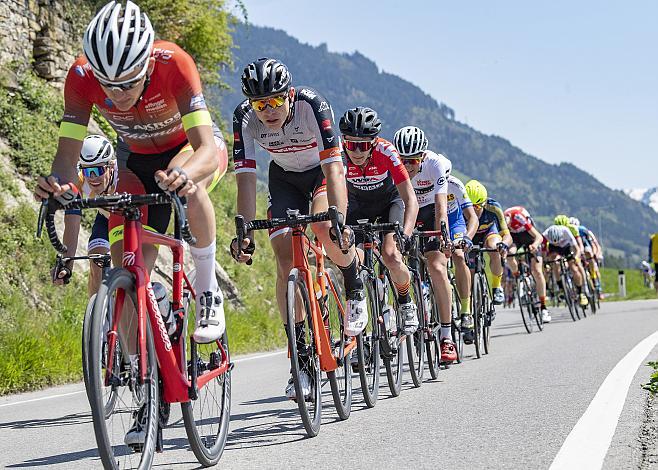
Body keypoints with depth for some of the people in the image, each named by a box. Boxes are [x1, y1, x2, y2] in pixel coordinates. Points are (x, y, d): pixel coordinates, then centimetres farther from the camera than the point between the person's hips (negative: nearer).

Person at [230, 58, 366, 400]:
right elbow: (245, 178, -28)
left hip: (322, 172, -3)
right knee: (285, 264, -11)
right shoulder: (244, 117, -27)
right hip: (284, 178, 3)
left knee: (325, 228, -33)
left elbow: (332, 167, -40)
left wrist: (340, 220, -52)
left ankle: (355, 289, -3)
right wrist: (245, 232, -39)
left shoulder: (313, 105, -35)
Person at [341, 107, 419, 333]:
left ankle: (406, 304, 5)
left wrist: (405, 235, -49)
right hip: (357, 206, 2)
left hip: (389, 201, -2)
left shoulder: (386, 152, -34)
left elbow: (410, 200, -34)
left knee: (391, 256, -24)